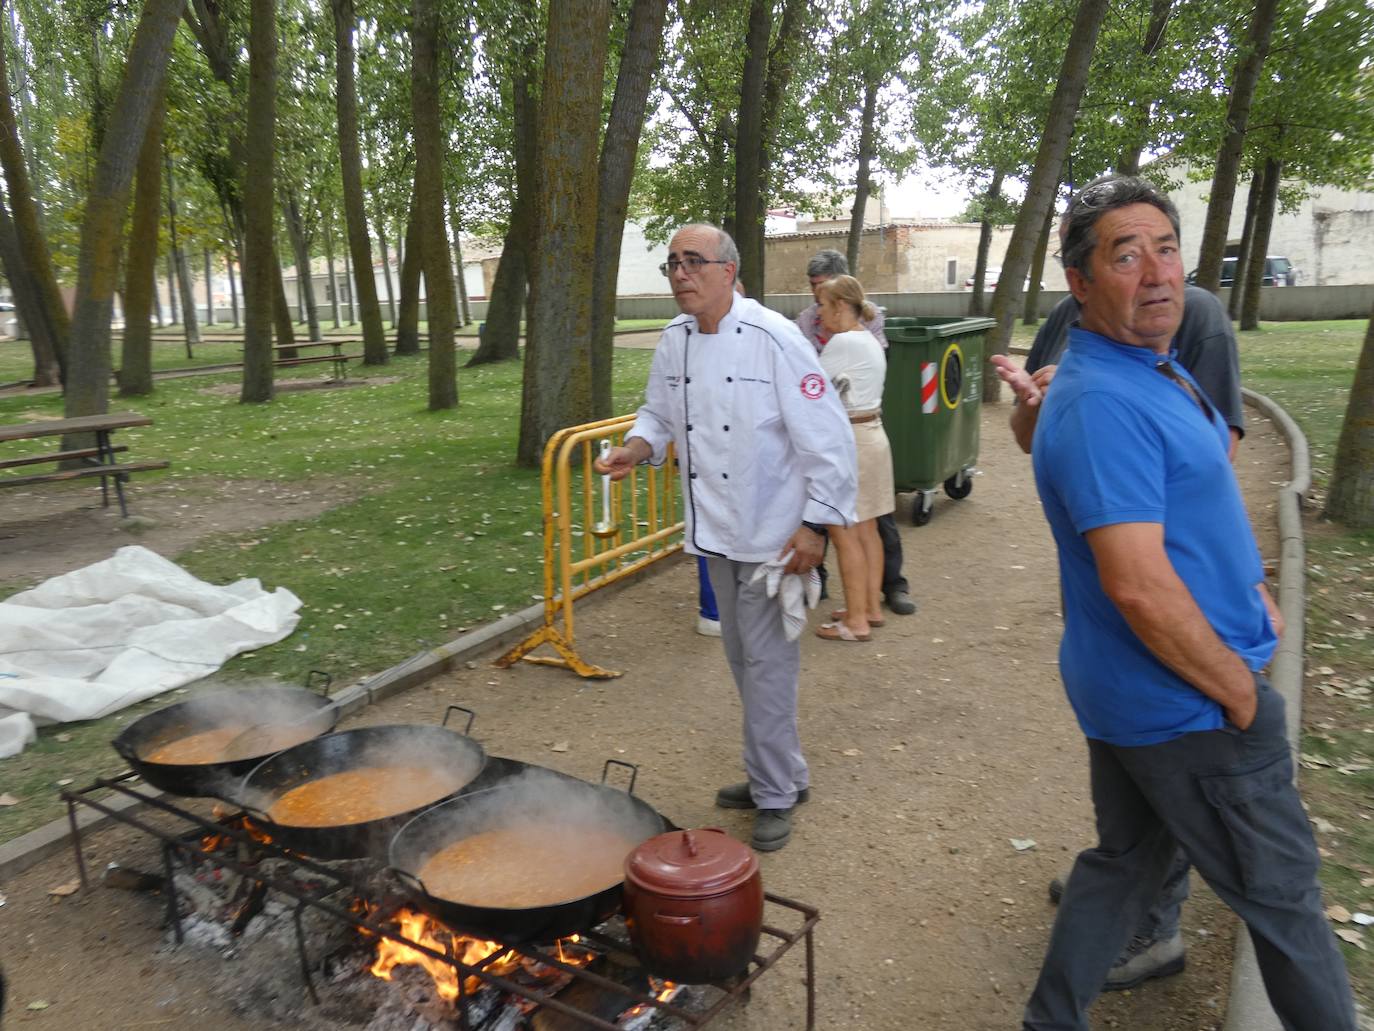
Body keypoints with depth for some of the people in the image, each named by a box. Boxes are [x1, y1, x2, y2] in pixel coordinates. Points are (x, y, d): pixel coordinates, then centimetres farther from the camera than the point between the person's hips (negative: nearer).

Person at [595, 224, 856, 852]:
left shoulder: (774, 339, -17)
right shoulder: (674, 341, 3)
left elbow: (828, 438, -17)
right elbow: (659, 412, 17)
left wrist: (816, 524, -19)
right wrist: (636, 446, -5)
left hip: (771, 533, -7)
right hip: (715, 530, 7)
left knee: (766, 662, 0)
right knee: (743, 656, 17)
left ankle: (775, 792, 19)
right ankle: (782, 775, 36)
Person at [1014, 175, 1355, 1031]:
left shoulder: (1155, 368, 8)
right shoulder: (1102, 403, -25)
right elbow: (1138, 585, -29)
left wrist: (1250, 587, 8)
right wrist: (1241, 693, -16)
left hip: (1130, 694, 10)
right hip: (1186, 705, -10)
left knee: (1125, 862, 22)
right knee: (1281, 893, 12)